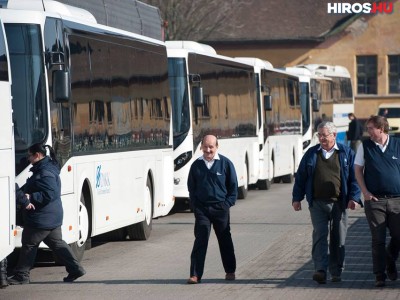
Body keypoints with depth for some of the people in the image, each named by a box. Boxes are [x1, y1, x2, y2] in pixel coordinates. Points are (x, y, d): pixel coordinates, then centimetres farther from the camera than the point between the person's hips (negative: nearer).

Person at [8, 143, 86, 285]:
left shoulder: (45, 173, -20)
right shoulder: (43, 169, 13)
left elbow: (50, 194, -27)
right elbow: (26, 188, 13)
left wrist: (30, 197, -22)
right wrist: (22, 195, -7)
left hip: (41, 218, -10)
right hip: (53, 217, 10)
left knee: (29, 244, 2)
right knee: (56, 243, 15)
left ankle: (21, 275, 10)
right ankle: (75, 269, 12)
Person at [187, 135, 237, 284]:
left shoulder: (225, 163, -3)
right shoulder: (196, 165, 4)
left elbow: (233, 186, 3)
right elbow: (191, 187, 12)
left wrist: (228, 203, -5)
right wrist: (195, 205, 2)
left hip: (220, 208, -1)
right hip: (202, 208, 1)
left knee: (225, 240, 12)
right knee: (200, 240, -7)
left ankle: (230, 271, 26)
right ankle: (195, 274, -10)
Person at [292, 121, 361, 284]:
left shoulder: (346, 153, 5)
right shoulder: (311, 154, 9)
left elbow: (354, 177, 3)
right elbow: (301, 177, 11)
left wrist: (354, 197, -6)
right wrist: (297, 198, 6)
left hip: (339, 203, 0)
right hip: (317, 203, 0)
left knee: (338, 238, 6)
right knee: (319, 235, -11)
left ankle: (336, 272, 16)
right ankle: (320, 270, -18)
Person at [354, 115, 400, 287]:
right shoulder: (365, 147, 4)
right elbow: (358, 170, 8)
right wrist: (365, 192, -3)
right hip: (374, 200, -1)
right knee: (378, 239, -1)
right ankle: (379, 275, 6)